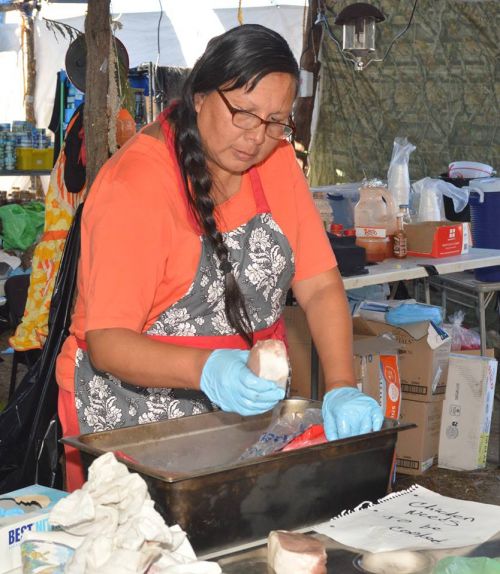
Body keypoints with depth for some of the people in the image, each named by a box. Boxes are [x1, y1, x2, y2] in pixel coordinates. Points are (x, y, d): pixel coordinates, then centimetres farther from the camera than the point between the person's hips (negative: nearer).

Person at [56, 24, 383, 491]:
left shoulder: (273, 155, 0)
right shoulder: (135, 185, -19)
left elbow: (319, 286, -2)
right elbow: (106, 342, -23)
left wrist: (342, 388, -17)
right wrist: (205, 369, -40)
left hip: (244, 412, 5)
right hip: (133, 412, -5)